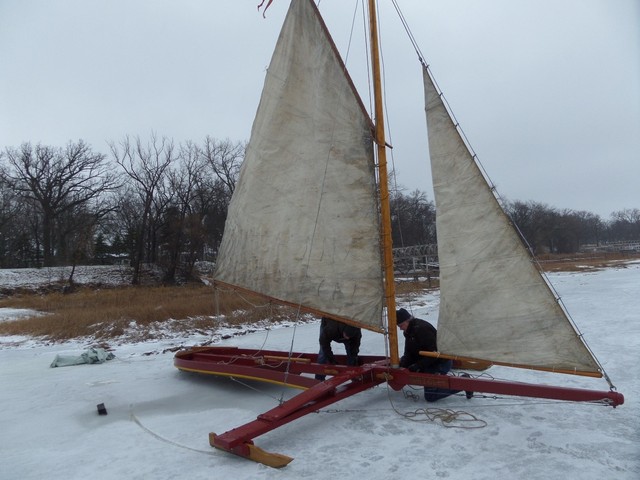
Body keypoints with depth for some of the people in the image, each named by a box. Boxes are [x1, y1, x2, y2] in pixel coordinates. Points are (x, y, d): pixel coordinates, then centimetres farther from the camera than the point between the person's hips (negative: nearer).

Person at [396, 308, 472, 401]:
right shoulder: (408, 331, 8)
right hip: (428, 362, 10)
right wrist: (402, 364, -12)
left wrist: (418, 365, -27)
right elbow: (409, 353, 7)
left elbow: (434, 352, -25)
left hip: (440, 362, -10)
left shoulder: (421, 328, -23)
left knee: (430, 396, -13)